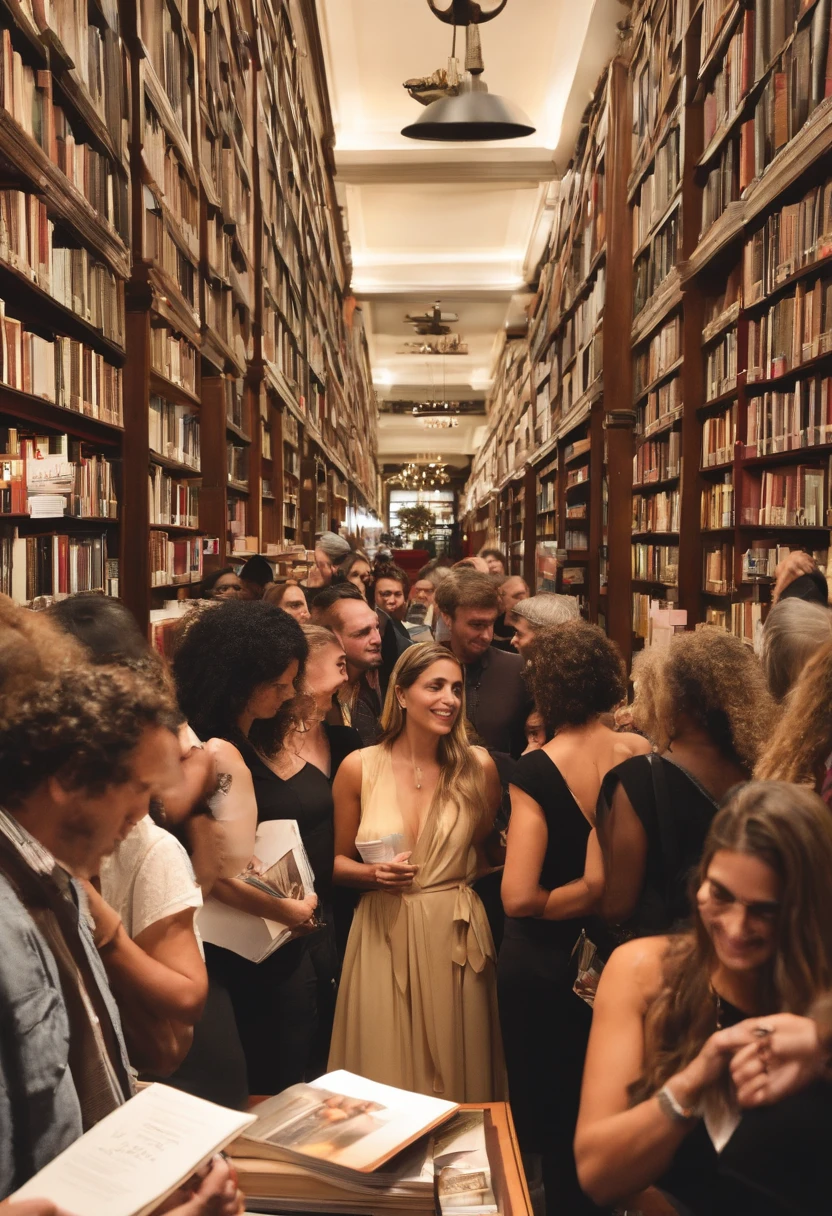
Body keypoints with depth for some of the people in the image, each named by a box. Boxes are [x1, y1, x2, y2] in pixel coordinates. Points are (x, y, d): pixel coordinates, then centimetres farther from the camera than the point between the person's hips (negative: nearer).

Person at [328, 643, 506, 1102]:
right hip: (383, 935, 0)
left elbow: (492, 852, 9)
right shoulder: (359, 767, -3)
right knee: (384, 1076, 9)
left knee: (457, 1073, 11)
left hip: (456, 937, 0)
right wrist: (373, 874, -12)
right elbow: (338, 860, 6)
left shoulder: (477, 767, -3)